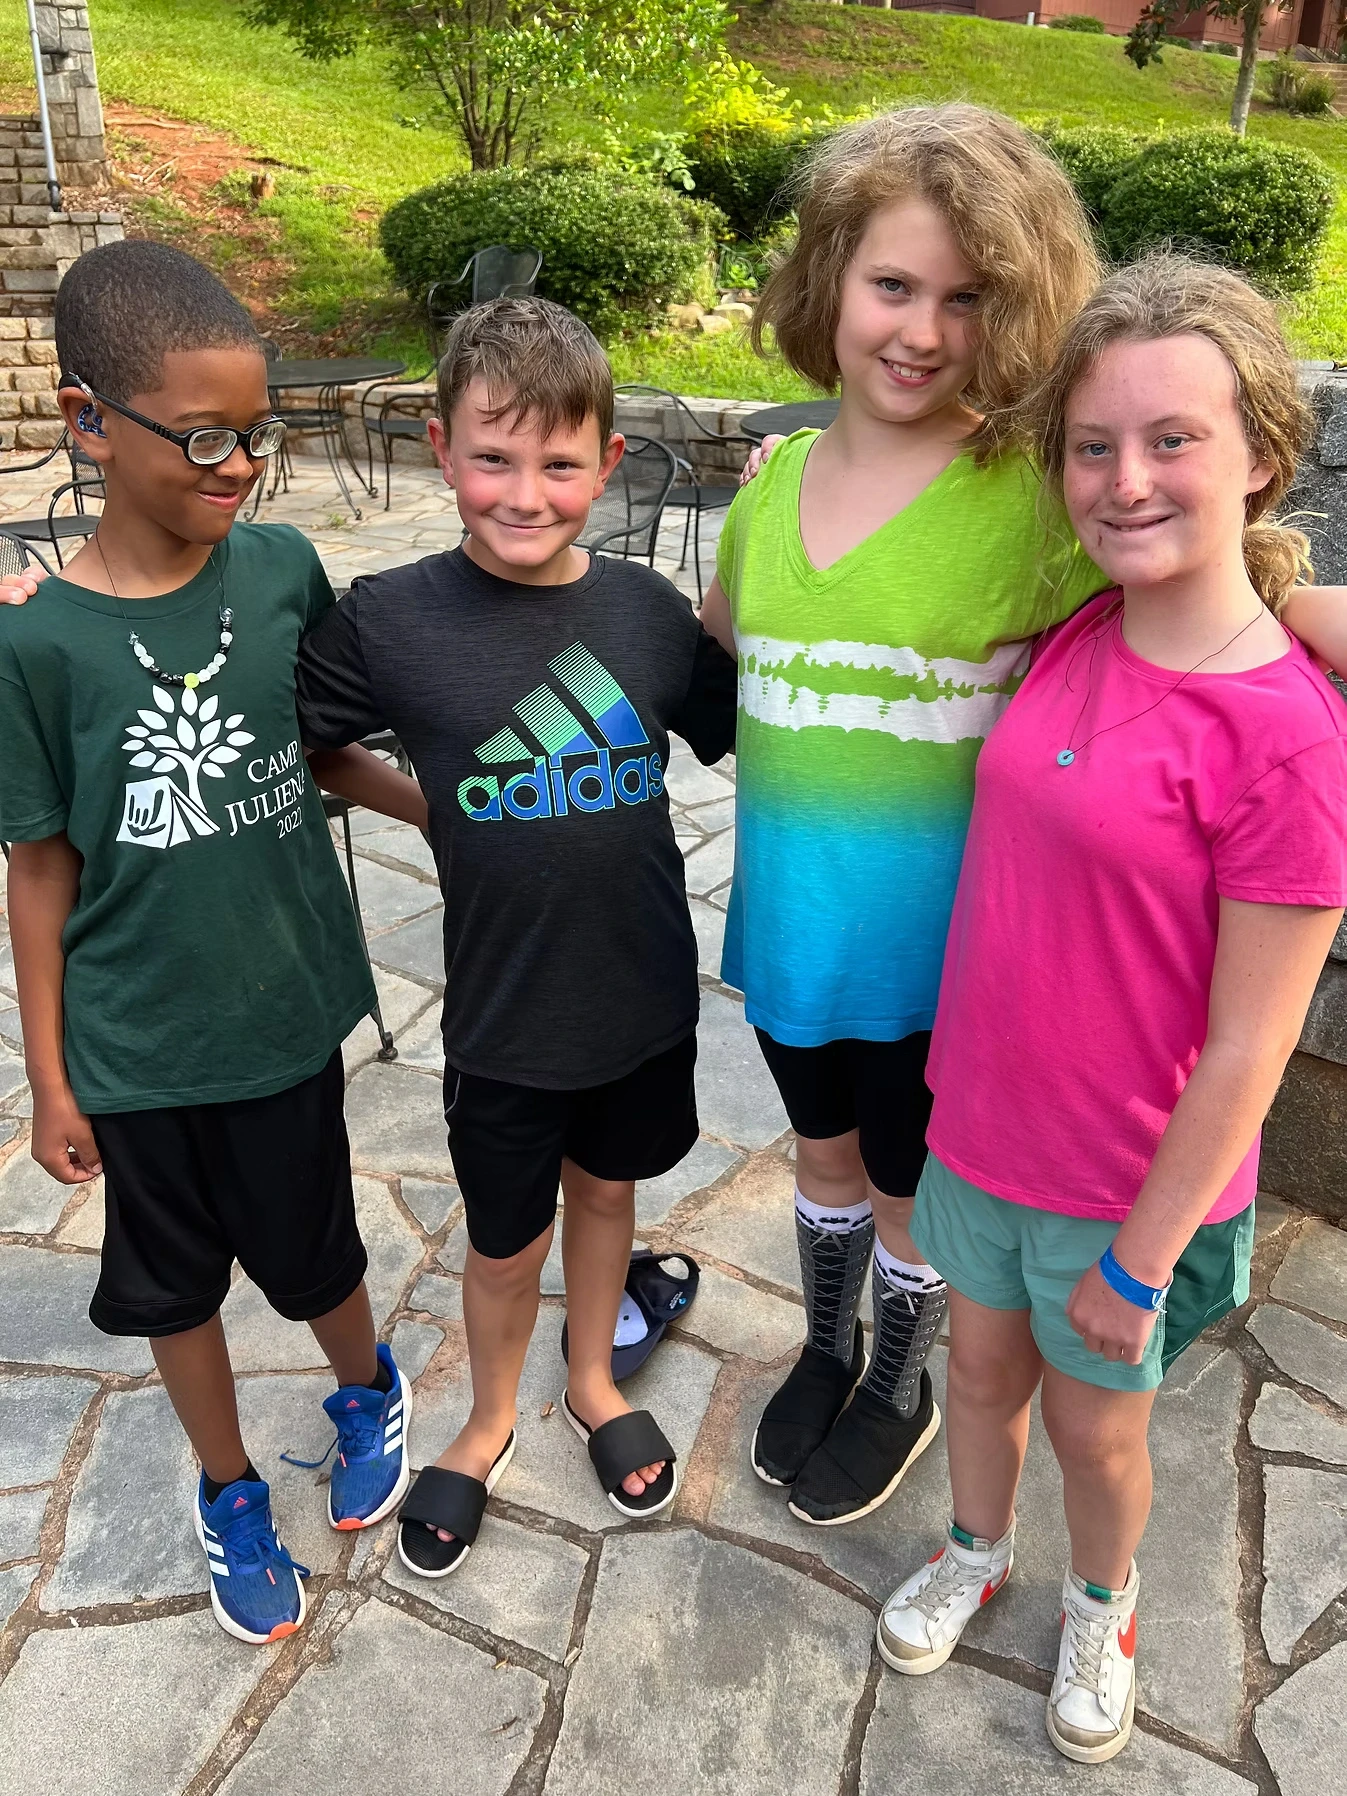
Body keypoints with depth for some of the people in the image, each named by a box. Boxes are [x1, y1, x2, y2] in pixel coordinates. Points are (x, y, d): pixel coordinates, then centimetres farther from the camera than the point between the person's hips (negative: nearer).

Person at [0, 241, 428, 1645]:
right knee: (173, 1278, 17)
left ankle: (368, 1394, 51)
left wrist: (440, 807, -7)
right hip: (136, 1045, 0)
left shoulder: (282, 568, -9)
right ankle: (230, 1494, 45)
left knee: (308, 1252, 17)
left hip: (285, 1011, 1)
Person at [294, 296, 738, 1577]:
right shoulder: (390, 620, -14)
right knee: (506, 1240, 17)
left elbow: (747, 735, 7)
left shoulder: (647, 609, -6)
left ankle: (593, 1380, 52)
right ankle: (489, 1420, 48)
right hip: (504, 1016, -2)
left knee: (605, 1189, 24)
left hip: (646, 996, 2)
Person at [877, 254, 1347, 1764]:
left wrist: (1144, 1256, -12)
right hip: (978, 1126, 5)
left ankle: (1101, 1606, 53)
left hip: (1129, 1183, -4)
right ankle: (974, 1550, 56)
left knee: (1096, 1423, 21)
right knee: (983, 1361, 26)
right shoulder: (1072, 639, -6)